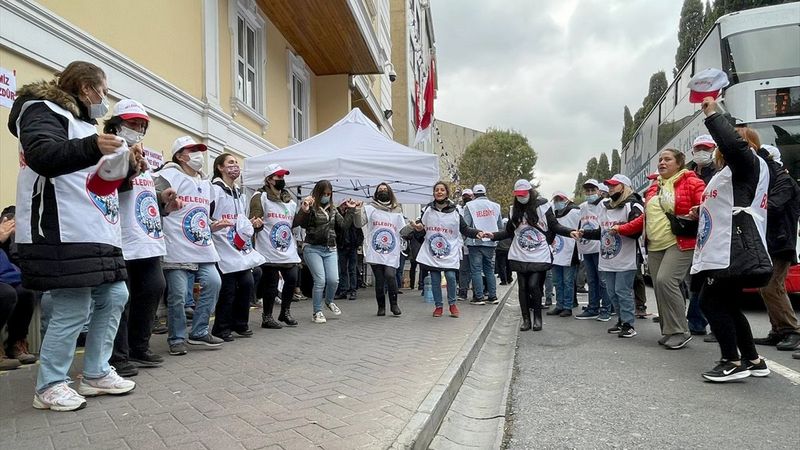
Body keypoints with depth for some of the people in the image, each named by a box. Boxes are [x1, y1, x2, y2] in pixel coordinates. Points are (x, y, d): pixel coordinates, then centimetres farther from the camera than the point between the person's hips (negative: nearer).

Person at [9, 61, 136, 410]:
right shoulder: (44, 110, -4)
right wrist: (92, 148, -38)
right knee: (73, 311, -7)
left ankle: (95, 374, 22)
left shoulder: (80, 122, 26)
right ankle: (50, 386, 10)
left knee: (114, 297, 11)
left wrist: (127, 166, 13)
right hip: (63, 236, -10)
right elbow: (41, 155, -24)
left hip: (94, 234, 10)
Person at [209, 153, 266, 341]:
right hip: (224, 247, -8)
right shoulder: (214, 189, -9)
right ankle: (222, 329, 9)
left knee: (247, 283, 5)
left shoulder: (238, 192, 19)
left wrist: (251, 223, 12)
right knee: (228, 288, -6)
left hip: (240, 246, 8)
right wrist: (215, 226, -27)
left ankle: (240, 324, 20)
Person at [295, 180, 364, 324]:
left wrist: (352, 210, 5)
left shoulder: (333, 210, 14)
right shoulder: (310, 207, -3)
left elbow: (344, 224, 12)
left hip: (330, 250, 5)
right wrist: (304, 209, -33)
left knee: (334, 280, -5)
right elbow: (300, 222, -17)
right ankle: (317, 312, 8)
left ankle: (329, 301, 28)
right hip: (313, 249, -4)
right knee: (320, 281, -9)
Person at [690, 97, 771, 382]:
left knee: (711, 302, -10)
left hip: (735, 249, -11)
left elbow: (734, 143, -26)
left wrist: (711, 114, -18)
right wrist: (703, 213, 19)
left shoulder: (749, 165, -3)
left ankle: (732, 362, -4)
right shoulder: (730, 175, 26)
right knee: (727, 306, 13)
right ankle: (752, 360, 21)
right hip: (726, 249, 11)